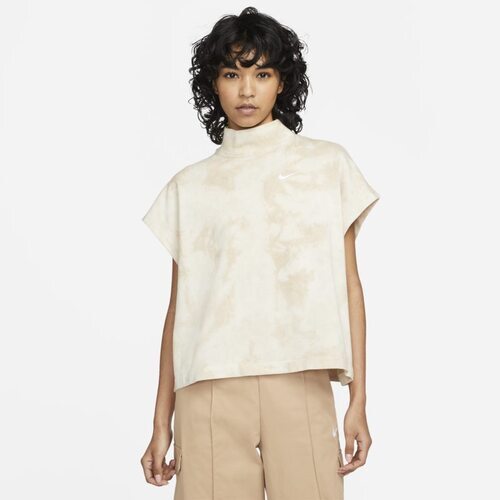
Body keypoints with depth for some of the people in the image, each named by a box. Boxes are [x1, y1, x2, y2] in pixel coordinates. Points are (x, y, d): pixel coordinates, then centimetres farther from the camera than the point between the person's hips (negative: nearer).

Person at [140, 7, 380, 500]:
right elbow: (178, 305, 10)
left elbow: (349, 286, 7)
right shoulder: (189, 185, 11)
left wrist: (359, 400, 1)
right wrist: (162, 423, 8)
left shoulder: (329, 164, 10)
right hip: (210, 389, 1)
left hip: (301, 384, 0)